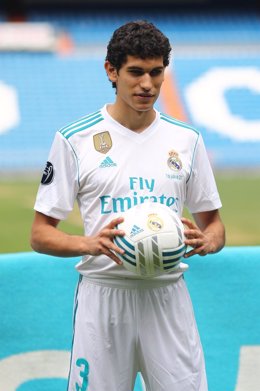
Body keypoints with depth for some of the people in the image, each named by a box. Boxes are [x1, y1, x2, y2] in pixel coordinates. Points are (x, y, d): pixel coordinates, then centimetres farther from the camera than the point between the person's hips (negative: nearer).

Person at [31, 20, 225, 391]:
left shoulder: (186, 139, 7)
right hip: (103, 295, -2)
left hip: (168, 297, 2)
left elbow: (214, 224, 14)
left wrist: (205, 240, -10)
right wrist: (90, 244, -20)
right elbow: (40, 235, -1)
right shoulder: (75, 139, -1)